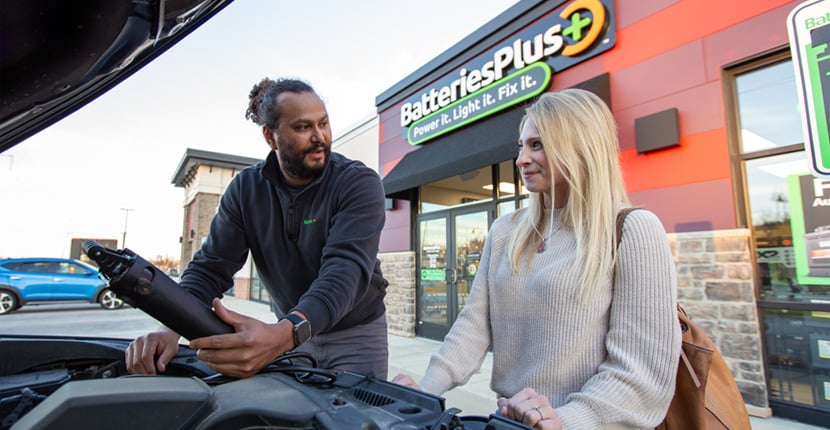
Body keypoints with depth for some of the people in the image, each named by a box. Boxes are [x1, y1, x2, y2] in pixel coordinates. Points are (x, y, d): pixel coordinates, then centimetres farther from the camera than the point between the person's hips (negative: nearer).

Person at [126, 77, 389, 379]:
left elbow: (346, 269, -34)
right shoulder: (245, 189, -7)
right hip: (290, 330, 3)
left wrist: (281, 336, -49)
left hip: (356, 333, -2)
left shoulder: (360, 184, -21)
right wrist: (171, 329, -28)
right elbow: (211, 266, -9)